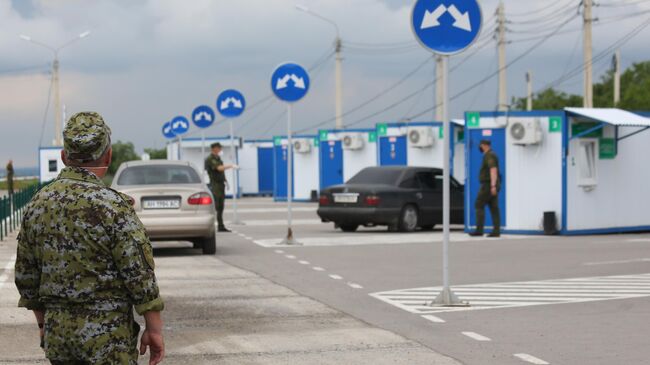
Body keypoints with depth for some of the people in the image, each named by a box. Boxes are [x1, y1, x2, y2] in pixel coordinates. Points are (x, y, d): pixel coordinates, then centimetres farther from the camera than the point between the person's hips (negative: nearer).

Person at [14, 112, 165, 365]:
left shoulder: (37, 204, 4)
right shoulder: (112, 206, -14)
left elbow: (26, 276, 11)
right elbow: (140, 275, -14)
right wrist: (154, 329, -5)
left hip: (57, 332, 6)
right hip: (107, 334, -6)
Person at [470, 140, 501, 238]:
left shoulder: (489, 155, -13)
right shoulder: (490, 155, 19)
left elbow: (493, 170, -25)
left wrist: (493, 185, -32)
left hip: (488, 185, -10)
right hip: (492, 186, 10)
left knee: (479, 206, -6)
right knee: (494, 208, 4)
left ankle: (479, 230, -9)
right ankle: (496, 231, -1)